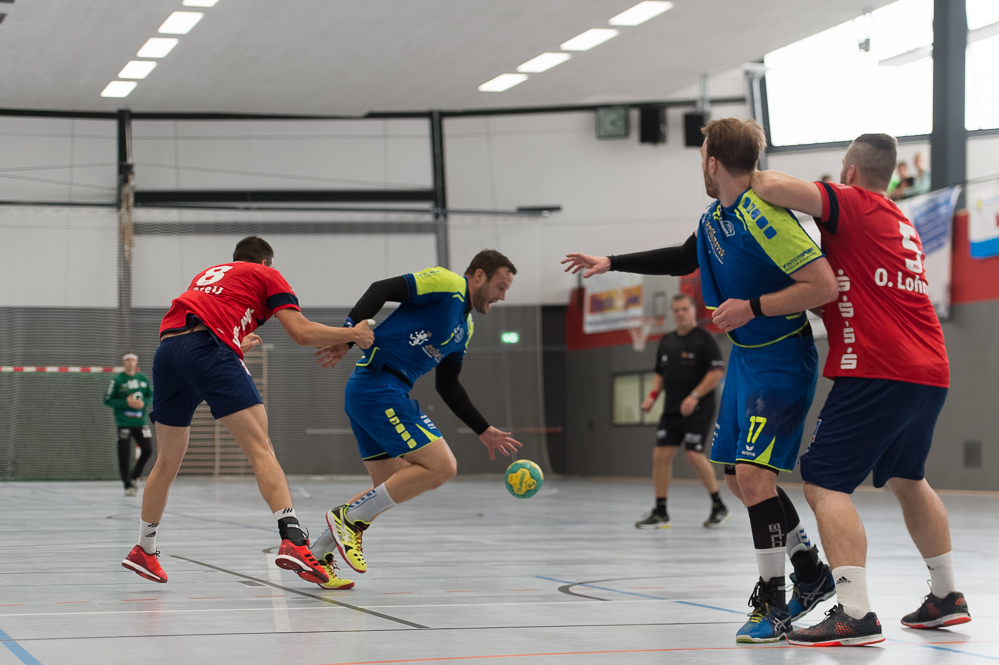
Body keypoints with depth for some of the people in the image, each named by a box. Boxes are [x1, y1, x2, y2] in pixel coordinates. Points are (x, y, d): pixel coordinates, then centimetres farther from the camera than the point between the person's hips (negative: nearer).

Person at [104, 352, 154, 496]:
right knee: (124, 454, -5)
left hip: (140, 421, 4)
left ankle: (134, 477, 21)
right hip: (124, 423, -4)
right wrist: (126, 403, -16)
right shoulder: (117, 380, -5)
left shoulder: (143, 379, 8)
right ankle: (128, 485, 5)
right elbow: (107, 400, -6)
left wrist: (143, 403, -8)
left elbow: (151, 396, 14)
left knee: (147, 451, 0)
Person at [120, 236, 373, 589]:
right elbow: (301, 332, 8)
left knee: (168, 460, 20)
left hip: (166, 348, 6)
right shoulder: (267, 276, 19)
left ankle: (144, 550, 32)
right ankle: (292, 538, -24)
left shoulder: (206, 275, 36)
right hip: (208, 349, -6)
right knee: (260, 448, -8)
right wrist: (352, 334, 21)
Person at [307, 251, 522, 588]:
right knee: (441, 466, -12)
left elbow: (447, 386, 28)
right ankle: (350, 518, -8)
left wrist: (485, 431, 27)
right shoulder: (447, 283, -6)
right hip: (379, 386, -10)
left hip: (366, 394, 10)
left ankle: (315, 555, 18)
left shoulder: (465, 329, 23)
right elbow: (382, 290, -15)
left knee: (391, 489, 15)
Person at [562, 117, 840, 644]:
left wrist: (752, 307, -24)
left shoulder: (763, 216, -24)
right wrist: (611, 263, 29)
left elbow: (824, 285, -27)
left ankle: (772, 603, -8)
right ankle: (811, 573, 25)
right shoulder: (716, 215, 6)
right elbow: (684, 259, 26)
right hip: (745, 357, 10)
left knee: (752, 473, -17)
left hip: (782, 360, -10)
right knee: (739, 476, 11)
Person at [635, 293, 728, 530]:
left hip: (698, 410, -7)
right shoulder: (666, 341, 14)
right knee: (661, 453, -2)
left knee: (694, 454, -15)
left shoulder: (704, 338, -6)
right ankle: (660, 512, 5)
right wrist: (653, 396, 7)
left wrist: (694, 396, -19)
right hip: (671, 410, 7)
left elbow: (718, 371, -12)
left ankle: (719, 506, 1)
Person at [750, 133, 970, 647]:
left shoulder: (852, 204, -4)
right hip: (930, 372, 9)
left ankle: (855, 615, -19)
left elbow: (776, 187, -17)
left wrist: (753, 176, 2)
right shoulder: (902, 224, 22)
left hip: (878, 372, -9)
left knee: (824, 485, -9)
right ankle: (945, 596, 34)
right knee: (906, 479, 28)